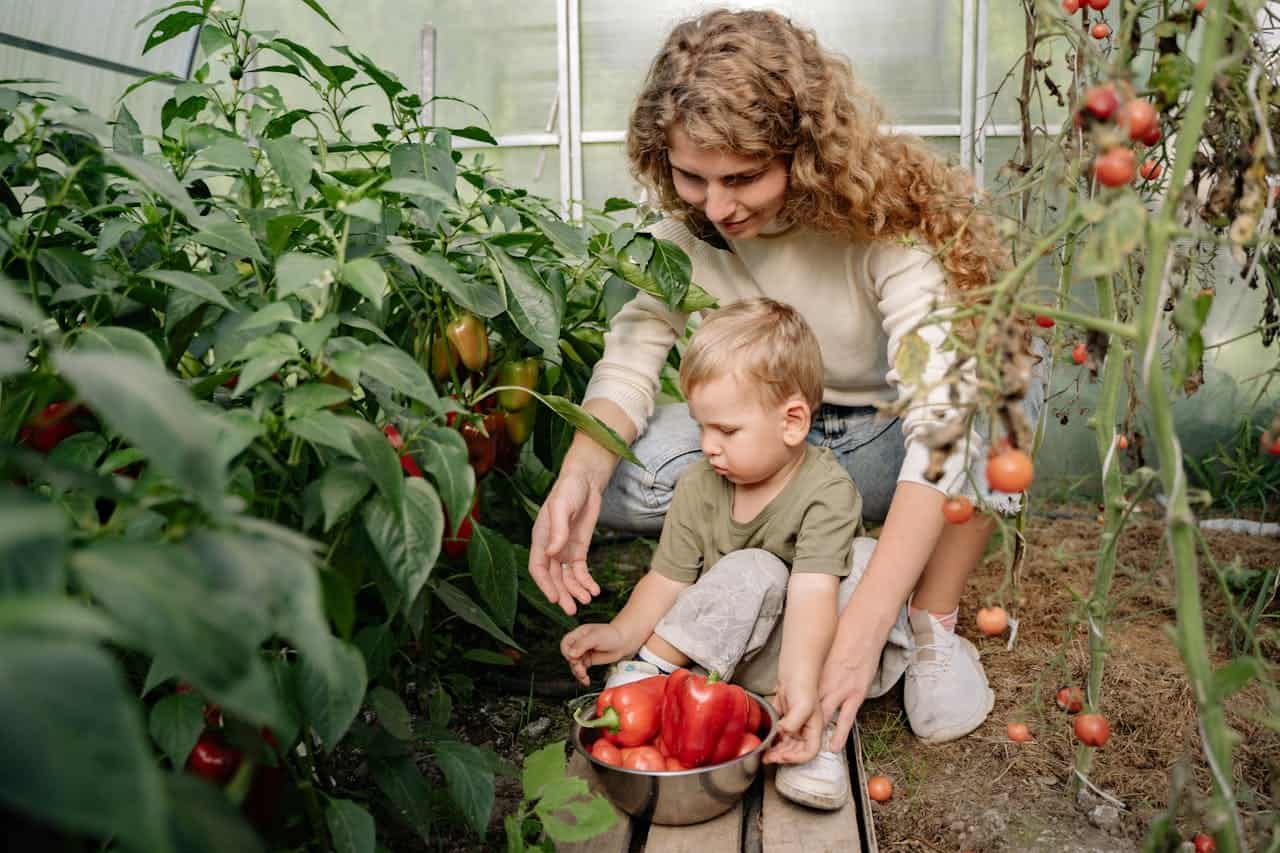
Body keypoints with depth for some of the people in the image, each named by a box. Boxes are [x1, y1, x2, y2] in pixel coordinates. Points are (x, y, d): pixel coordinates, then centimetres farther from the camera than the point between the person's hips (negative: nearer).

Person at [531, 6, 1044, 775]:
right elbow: (635, 346, -15)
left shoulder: (890, 213, -29)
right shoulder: (688, 220, -14)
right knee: (621, 474, -25)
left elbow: (943, 415, -37)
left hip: (891, 441, -2)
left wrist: (862, 630, -46)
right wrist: (580, 474, -38)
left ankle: (934, 630, -15)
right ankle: (847, 561, -11)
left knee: (1001, 375, -35)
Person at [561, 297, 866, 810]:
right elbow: (669, 579, -7)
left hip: (804, 652, -1)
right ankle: (653, 667, -23)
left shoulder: (827, 493, -20)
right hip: (720, 651, 1)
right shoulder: (698, 487, -7)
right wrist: (622, 633, -25)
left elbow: (812, 593, -33)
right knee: (753, 571, -30)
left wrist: (800, 683, -46)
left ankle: (821, 729, -30)